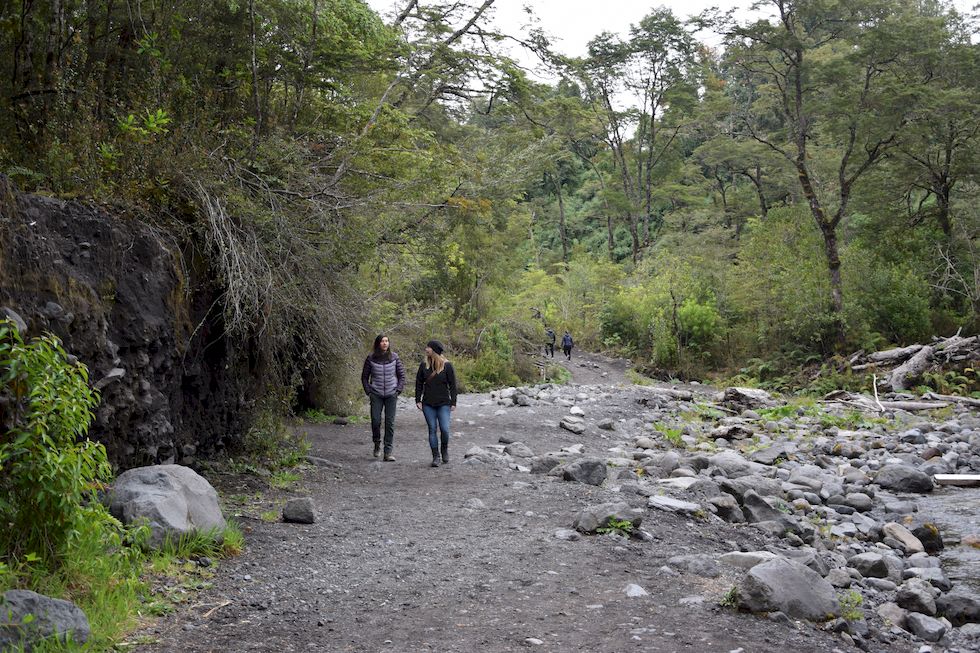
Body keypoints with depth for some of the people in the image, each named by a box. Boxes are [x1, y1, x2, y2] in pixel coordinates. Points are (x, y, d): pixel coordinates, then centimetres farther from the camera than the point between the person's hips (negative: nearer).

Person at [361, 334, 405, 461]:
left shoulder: (394, 357, 1)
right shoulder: (371, 359, -1)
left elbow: (402, 375, 8)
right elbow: (364, 377, 9)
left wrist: (398, 390, 0)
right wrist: (368, 392, 1)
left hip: (391, 395, 0)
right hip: (376, 395, 0)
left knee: (390, 423, -3)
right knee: (375, 421, -7)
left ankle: (388, 453, 0)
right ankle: (377, 444, 21)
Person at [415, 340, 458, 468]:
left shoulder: (447, 365, -4)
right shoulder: (424, 365, 3)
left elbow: (452, 385, -1)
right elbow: (419, 383, 8)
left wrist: (453, 402, -4)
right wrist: (418, 400, 1)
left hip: (444, 404, -2)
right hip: (428, 404, 2)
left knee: (444, 429, -9)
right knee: (432, 430, 2)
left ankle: (444, 449, 18)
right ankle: (435, 456, 10)